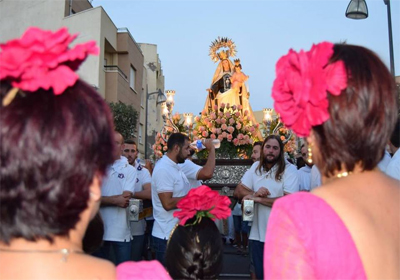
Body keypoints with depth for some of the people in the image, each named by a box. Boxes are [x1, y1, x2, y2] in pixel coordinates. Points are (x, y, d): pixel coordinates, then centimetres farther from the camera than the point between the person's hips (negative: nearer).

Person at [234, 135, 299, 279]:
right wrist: (255, 193, -14)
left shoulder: (289, 169, -10)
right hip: (258, 233, 5)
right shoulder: (255, 167, 7)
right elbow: (238, 191, 7)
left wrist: (258, 199, -16)